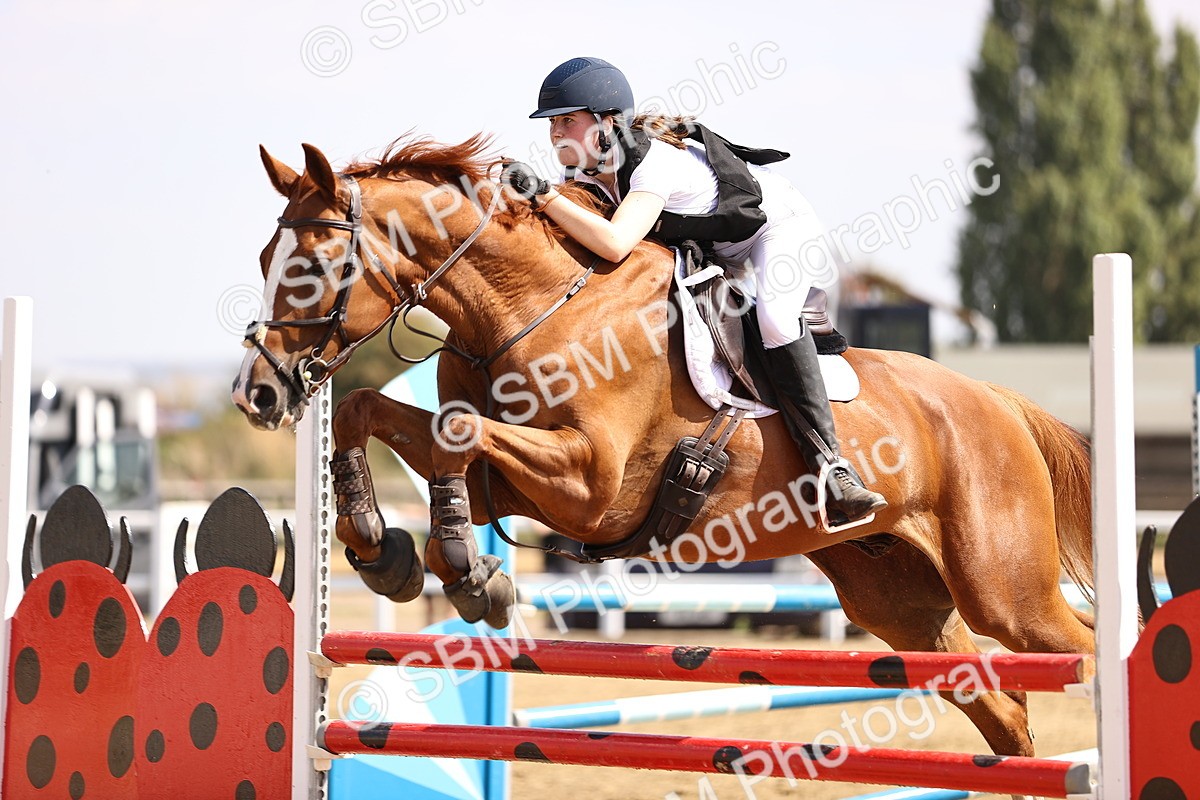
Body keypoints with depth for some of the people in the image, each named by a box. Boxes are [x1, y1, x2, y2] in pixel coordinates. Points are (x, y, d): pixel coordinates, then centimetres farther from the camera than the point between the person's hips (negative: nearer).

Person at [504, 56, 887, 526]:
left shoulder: (654, 163, -37)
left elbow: (614, 244, -52)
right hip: (711, 248, 10)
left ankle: (829, 462, -32)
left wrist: (542, 195, -51)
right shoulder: (585, 173, -12)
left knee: (773, 316, -32)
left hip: (778, 223, -9)